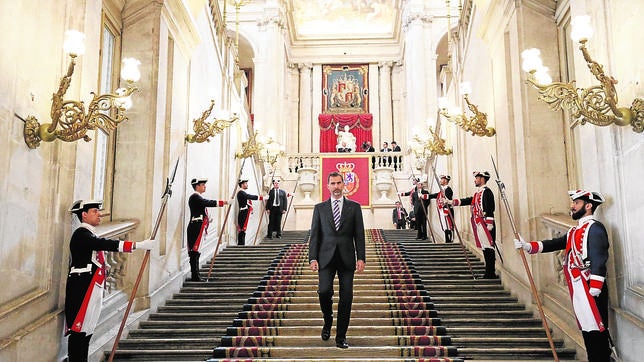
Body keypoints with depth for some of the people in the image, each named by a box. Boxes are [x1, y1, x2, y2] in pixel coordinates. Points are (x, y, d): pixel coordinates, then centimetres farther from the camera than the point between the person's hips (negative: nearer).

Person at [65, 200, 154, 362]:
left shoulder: (89, 234, 19)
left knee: (87, 331, 13)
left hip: (92, 290, 10)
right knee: (78, 331, -5)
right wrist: (138, 245, -34)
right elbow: (105, 244, -28)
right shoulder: (81, 234, -13)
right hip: (81, 289, -10)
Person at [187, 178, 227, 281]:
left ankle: (195, 275, 17)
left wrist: (206, 219, 15)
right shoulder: (195, 197, -11)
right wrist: (221, 202, -29)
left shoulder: (197, 197, 21)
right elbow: (207, 203, -26)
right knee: (194, 251, -7)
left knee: (195, 252, 12)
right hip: (196, 229, -10)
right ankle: (195, 276, -4)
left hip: (197, 228, 10)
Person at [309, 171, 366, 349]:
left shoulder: (354, 207, 7)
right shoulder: (320, 208, 8)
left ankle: (341, 337, 17)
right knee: (324, 291, -16)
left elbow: (359, 234, 4)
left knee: (346, 298, 2)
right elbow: (314, 235, 5)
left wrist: (361, 258, -4)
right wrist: (313, 258, -4)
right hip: (326, 257, 0)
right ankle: (328, 321, 16)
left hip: (346, 259, 0)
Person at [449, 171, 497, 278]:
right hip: (479, 225, 10)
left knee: (488, 248, -6)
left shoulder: (486, 191, -10)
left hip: (485, 224, -10)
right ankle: (489, 272, 18)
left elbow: (490, 209, -18)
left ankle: (491, 273, -3)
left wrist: (489, 224, -22)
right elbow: (468, 200, 24)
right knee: (485, 248, 12)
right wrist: (452, 202, 20)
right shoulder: (478, 192, 20)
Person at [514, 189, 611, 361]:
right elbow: (555, 244, 11)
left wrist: (594, 290, -23)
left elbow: (599, 260, -18)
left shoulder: (594, 228, -9)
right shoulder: (574, 231, 19)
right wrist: (528, 246, -3)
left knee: (596, 332, -5)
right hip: (578, 290, 9)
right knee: (587, 330, 15)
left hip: (591, 290, -9)